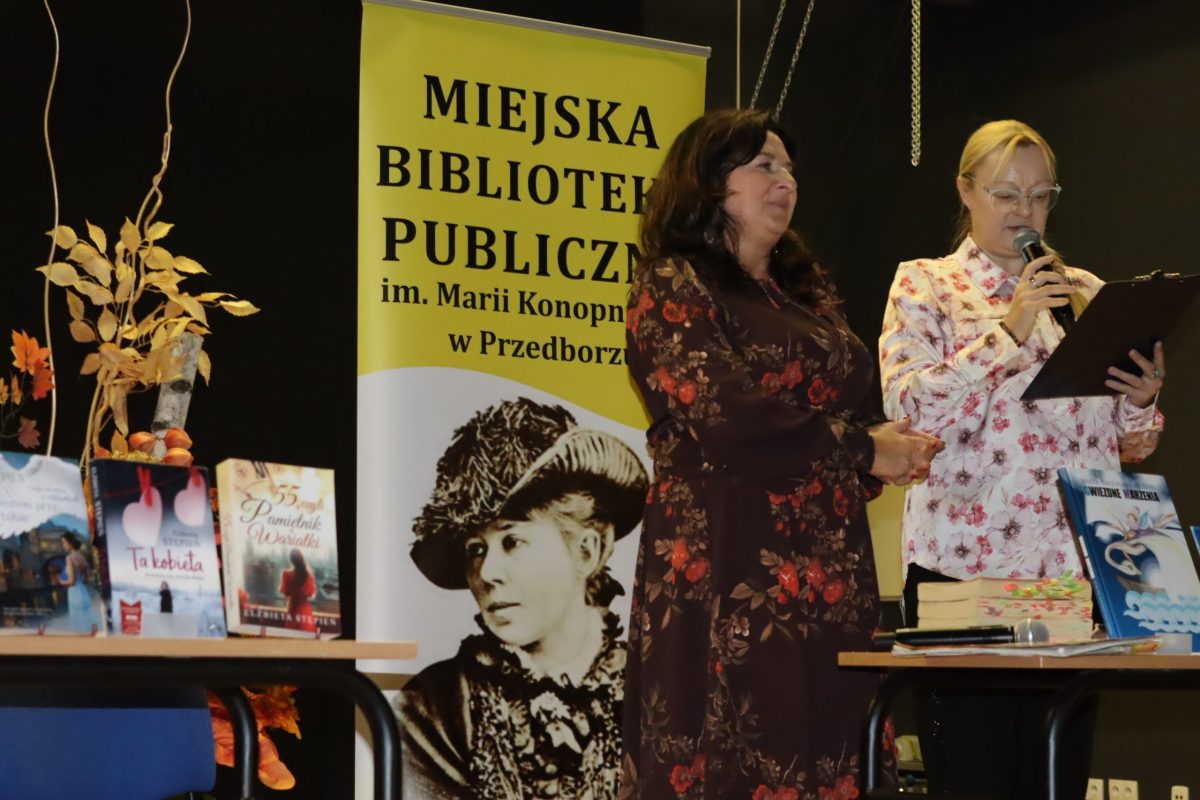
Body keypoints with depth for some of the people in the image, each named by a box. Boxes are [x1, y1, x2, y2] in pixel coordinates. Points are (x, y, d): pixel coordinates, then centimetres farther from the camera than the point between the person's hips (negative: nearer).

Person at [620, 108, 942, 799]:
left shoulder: (807, 291, 21)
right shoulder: (673, 287, -2)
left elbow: (853, 405, 25)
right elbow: (726, 418, -15)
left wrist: (894, 452, 1)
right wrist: (866, 450, -7)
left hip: (829, 576, 7)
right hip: (731, 577, -7)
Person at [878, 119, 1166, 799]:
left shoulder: (1085, 292, 16)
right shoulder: (926, 285, 6)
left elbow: (1126, 445, 18)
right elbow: (909, 409, -10)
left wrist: (1143, 399, -4)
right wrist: (1007, 329, -15)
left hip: (1071, 564, 4)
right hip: (965, 563, -4)